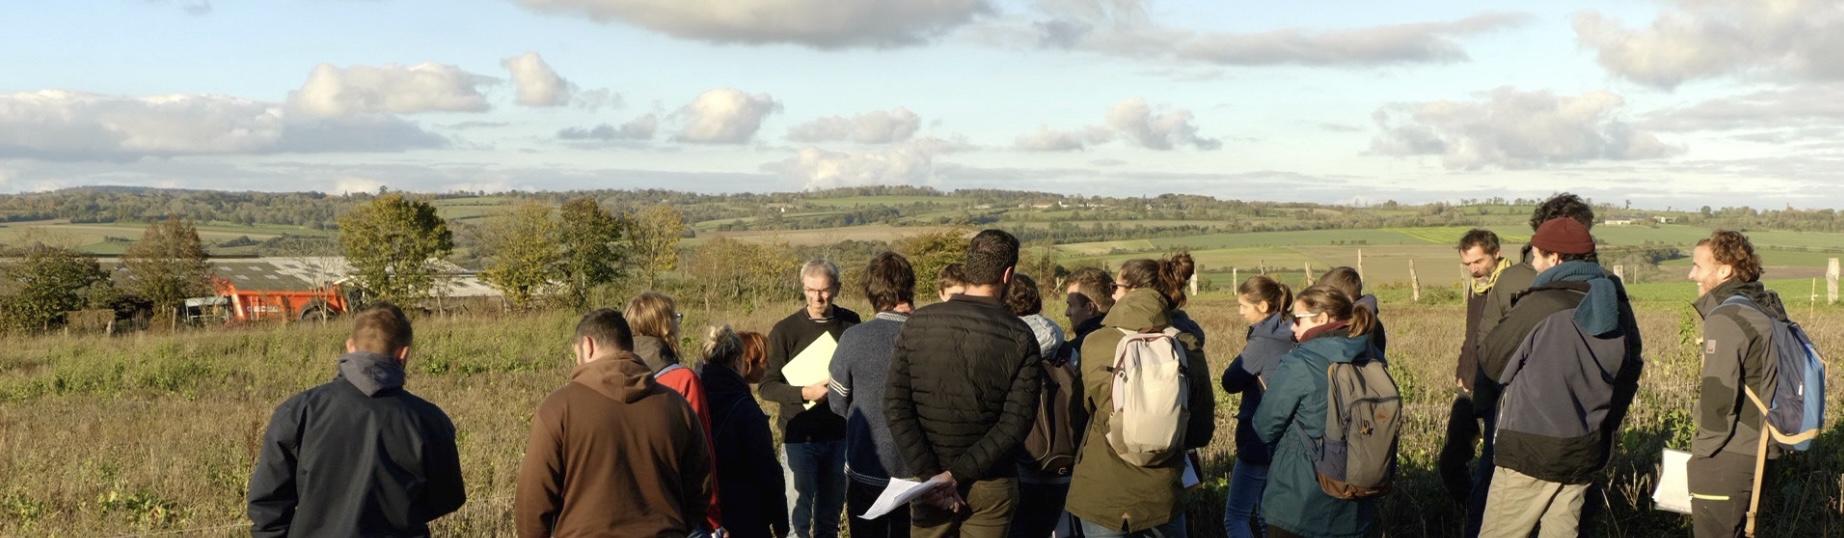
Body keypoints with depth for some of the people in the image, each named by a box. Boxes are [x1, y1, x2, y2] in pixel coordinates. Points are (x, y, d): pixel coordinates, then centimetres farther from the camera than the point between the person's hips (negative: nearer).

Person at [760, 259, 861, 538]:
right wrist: (804, 393, -22)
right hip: (800, 438, -3)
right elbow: (766, 386, -7)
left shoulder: (850, 324, 4)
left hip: (840, 435, 4)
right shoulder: (785, 330, -7)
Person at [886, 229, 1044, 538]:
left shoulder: (917, 324, -5)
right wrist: (956, 474, -15)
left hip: (928, 480, 1)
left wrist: (929, 474, -11)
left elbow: (895, 407, -9)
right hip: (991, 488, -1)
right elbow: (1016, 423, -17)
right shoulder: (1020, 338, -10)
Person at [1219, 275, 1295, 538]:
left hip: (1260, 441, -8)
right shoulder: (1292, 338, 7)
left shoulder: (1262, 340, -17)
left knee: (1235, 516, -1)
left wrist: (1243, 358, 4)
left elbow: (1230, 382, -9)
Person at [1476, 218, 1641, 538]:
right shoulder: (1617, 308, 2)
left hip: (1532, 451, -6)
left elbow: (1491, 360, -6)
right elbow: (1629, 366, 15)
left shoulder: (1538, 305, -17)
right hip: (1587, 451, 6)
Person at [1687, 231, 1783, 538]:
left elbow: (1718, 397, -21)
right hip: (1760, 452, 9)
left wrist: (1703, 453, -11)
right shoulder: (1769, 310, 12)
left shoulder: (1726, 318, -16)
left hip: (1728, 457, -9)